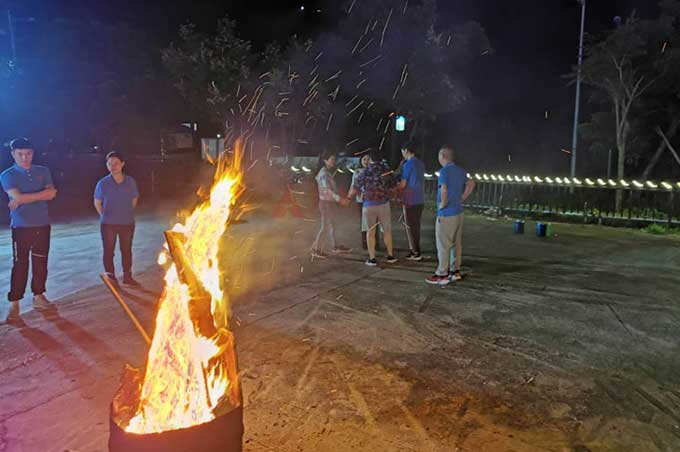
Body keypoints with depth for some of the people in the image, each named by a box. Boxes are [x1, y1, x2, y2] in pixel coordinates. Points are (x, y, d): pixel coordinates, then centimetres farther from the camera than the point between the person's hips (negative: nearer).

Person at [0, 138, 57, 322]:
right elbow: (17, 197, -17)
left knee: (41, 263, 10)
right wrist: (41, 194, -11)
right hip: (21, 227, -3)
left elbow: (51, 193, -7)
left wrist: (23, 198, -12)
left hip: (43, 225, 4)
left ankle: (38, 296, 23)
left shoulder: (43, 172, 9)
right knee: (20, 265, -3)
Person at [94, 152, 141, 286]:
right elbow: (97, 203, 4)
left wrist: (126, 214, 9)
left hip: (127, 223, 2)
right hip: (108, 224, -2)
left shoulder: (130, 182, -2)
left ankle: (127, 277, 22)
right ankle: (111, 277, 13)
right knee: (109, 251, 3)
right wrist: (106, 216, 3)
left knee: (127, 250, 11)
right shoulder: (103, 183, -7)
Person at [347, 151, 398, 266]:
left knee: (370, 232, 5)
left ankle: (372, 259, 5)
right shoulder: (387, 170, 0)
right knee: (387, 230, 14)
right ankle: (390, 256, 23)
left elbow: (355, 188, -2)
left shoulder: (365, 172, -5)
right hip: (384, 204, 2)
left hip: (369, 204, -2)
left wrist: (349, 197, 16)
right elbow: (394, 187, 11)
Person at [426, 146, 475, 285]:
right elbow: (471, 184, 21)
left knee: (443, 245, -1)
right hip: (459, 212, 8)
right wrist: (462, 199, 16)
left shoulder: (444, 171, -17)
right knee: (457, 243, 14)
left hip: (446, 214, -8)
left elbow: (444, 190, -28)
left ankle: (442, 275, 5)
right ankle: (455, 271, 22)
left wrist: (442, 204, -13)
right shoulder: (461, 171, 10)